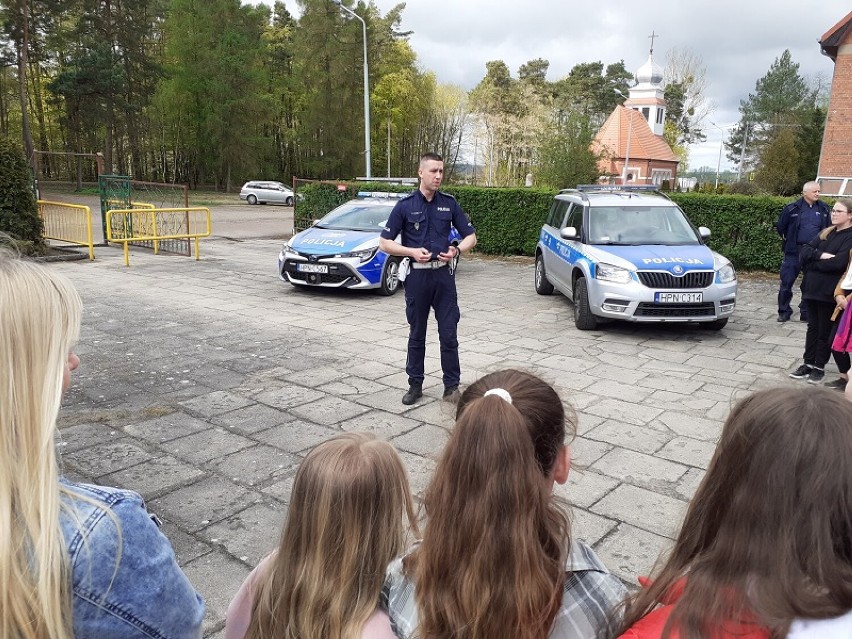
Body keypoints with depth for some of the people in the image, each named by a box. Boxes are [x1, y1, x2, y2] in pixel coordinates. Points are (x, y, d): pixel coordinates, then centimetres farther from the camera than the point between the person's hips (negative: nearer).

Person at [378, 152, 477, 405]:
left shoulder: (449, 204, 4)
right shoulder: (405, 206, -1)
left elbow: (470, 236, 10)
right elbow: (385, 243, -1)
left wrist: (457, 250, -11)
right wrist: (412, 252, -15)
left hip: (443, 275, 1)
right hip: (416, 277, -1)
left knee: (449, 335, 2)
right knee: (416, 335, 10)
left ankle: (452, 386, 12)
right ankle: (415, 385, 21)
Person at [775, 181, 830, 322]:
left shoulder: (823, 209, 4)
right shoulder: (792, 208, -6)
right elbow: (780, 226, 5)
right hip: (794, 252, -2)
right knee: (786, 282, 1)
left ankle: (806, 313, 19)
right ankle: (784, 311, 13)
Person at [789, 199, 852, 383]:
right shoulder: (826, 233, 12)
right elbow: (804, 251, 2)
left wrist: (812, 263, -10)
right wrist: (821, 255, -17)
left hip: (830, 293, -6)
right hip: (812, 289, 6)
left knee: (825, 332, 6)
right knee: (813, 327, 13)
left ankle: (819, 367, 17)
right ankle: (808, 364, 21)